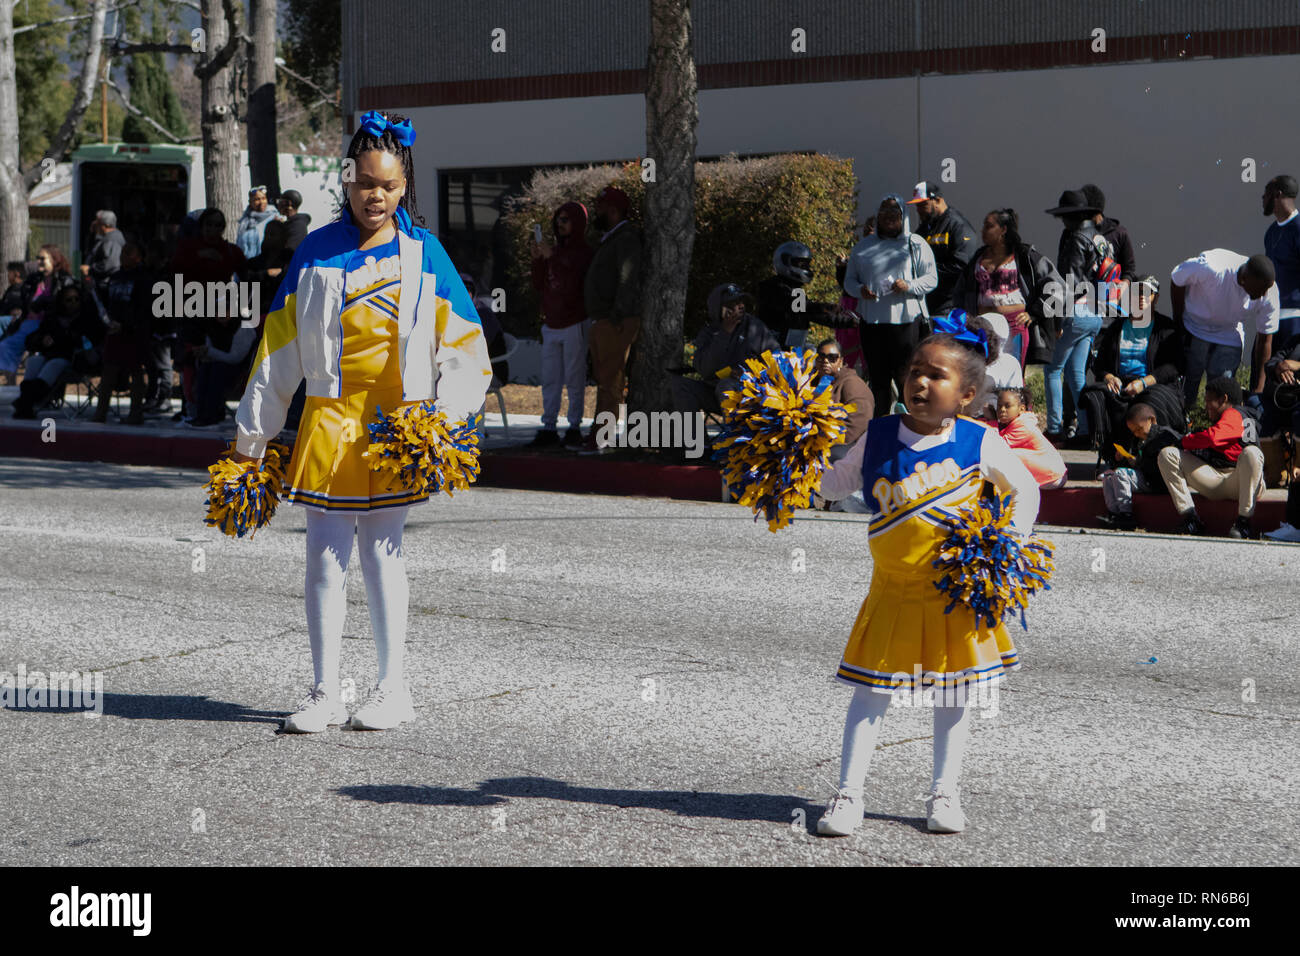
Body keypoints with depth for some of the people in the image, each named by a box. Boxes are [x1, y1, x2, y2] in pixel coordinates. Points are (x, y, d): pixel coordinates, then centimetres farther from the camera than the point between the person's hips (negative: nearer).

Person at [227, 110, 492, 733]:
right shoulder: (316, 252, 6)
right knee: (325, 557, 0)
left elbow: (464, 348, 6)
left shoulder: (423, 253, 4)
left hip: (398, 425, -1)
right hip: (329, 421, 1)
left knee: (381, 551, 0)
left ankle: (392, 690, 11)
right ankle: (325, 693, 7)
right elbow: (278, 348, 8)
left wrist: (445, 415, -8)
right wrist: (251, 437, 7)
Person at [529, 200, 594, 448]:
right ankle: (548, 429, 3)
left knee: (574, 379, -4)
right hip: (551, 325, 6)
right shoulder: (554, 250, 14)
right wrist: (537, 260, 0)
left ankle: (574, 428, 1)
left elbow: (573, 285, -18)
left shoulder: (585, 253, -5)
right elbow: (539, 286, 14)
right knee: (550, 380, 3)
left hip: (574, 325, -6)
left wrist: (552, 259, -20)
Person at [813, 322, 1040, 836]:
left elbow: (1025, 490, 6)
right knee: (871, 692, 1)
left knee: (952, 693, 9)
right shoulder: (878, 438, -4)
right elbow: (833, 485, 8)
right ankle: (848, 794, 6)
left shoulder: (978, 442, -9)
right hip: (893, 589, 1)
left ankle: (944, 794, 21)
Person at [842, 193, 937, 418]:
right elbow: (849, 279, 19)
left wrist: (909, 286, -14)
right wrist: (860, 290, -4)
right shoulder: (863, 247, 15)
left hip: (905, 320, -3)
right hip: (871, 321, 3)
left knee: (905, 378, -6)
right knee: (877, 378, 7)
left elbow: (931, 279, 4)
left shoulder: (916, 245, 7)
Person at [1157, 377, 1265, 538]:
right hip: (1214, 482, 8)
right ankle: (1190, 518, -17)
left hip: (1240, 483, -8)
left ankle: (1243, 522, -36)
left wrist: (1183, 442, -2)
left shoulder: (1233, 414, 2)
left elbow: (1212, 437, -16)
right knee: (1167, 454, -4)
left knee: (1251, 452, -41)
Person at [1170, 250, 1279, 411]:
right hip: (1194, 329, -2)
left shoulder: (1270, 294, -25)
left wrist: (1259, 387, -11)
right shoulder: (1211, 268, -37)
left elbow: (1265, 340, -13)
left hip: (1230, 336, 2)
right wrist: (1178, 320, -6)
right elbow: (1176, 279, -15)